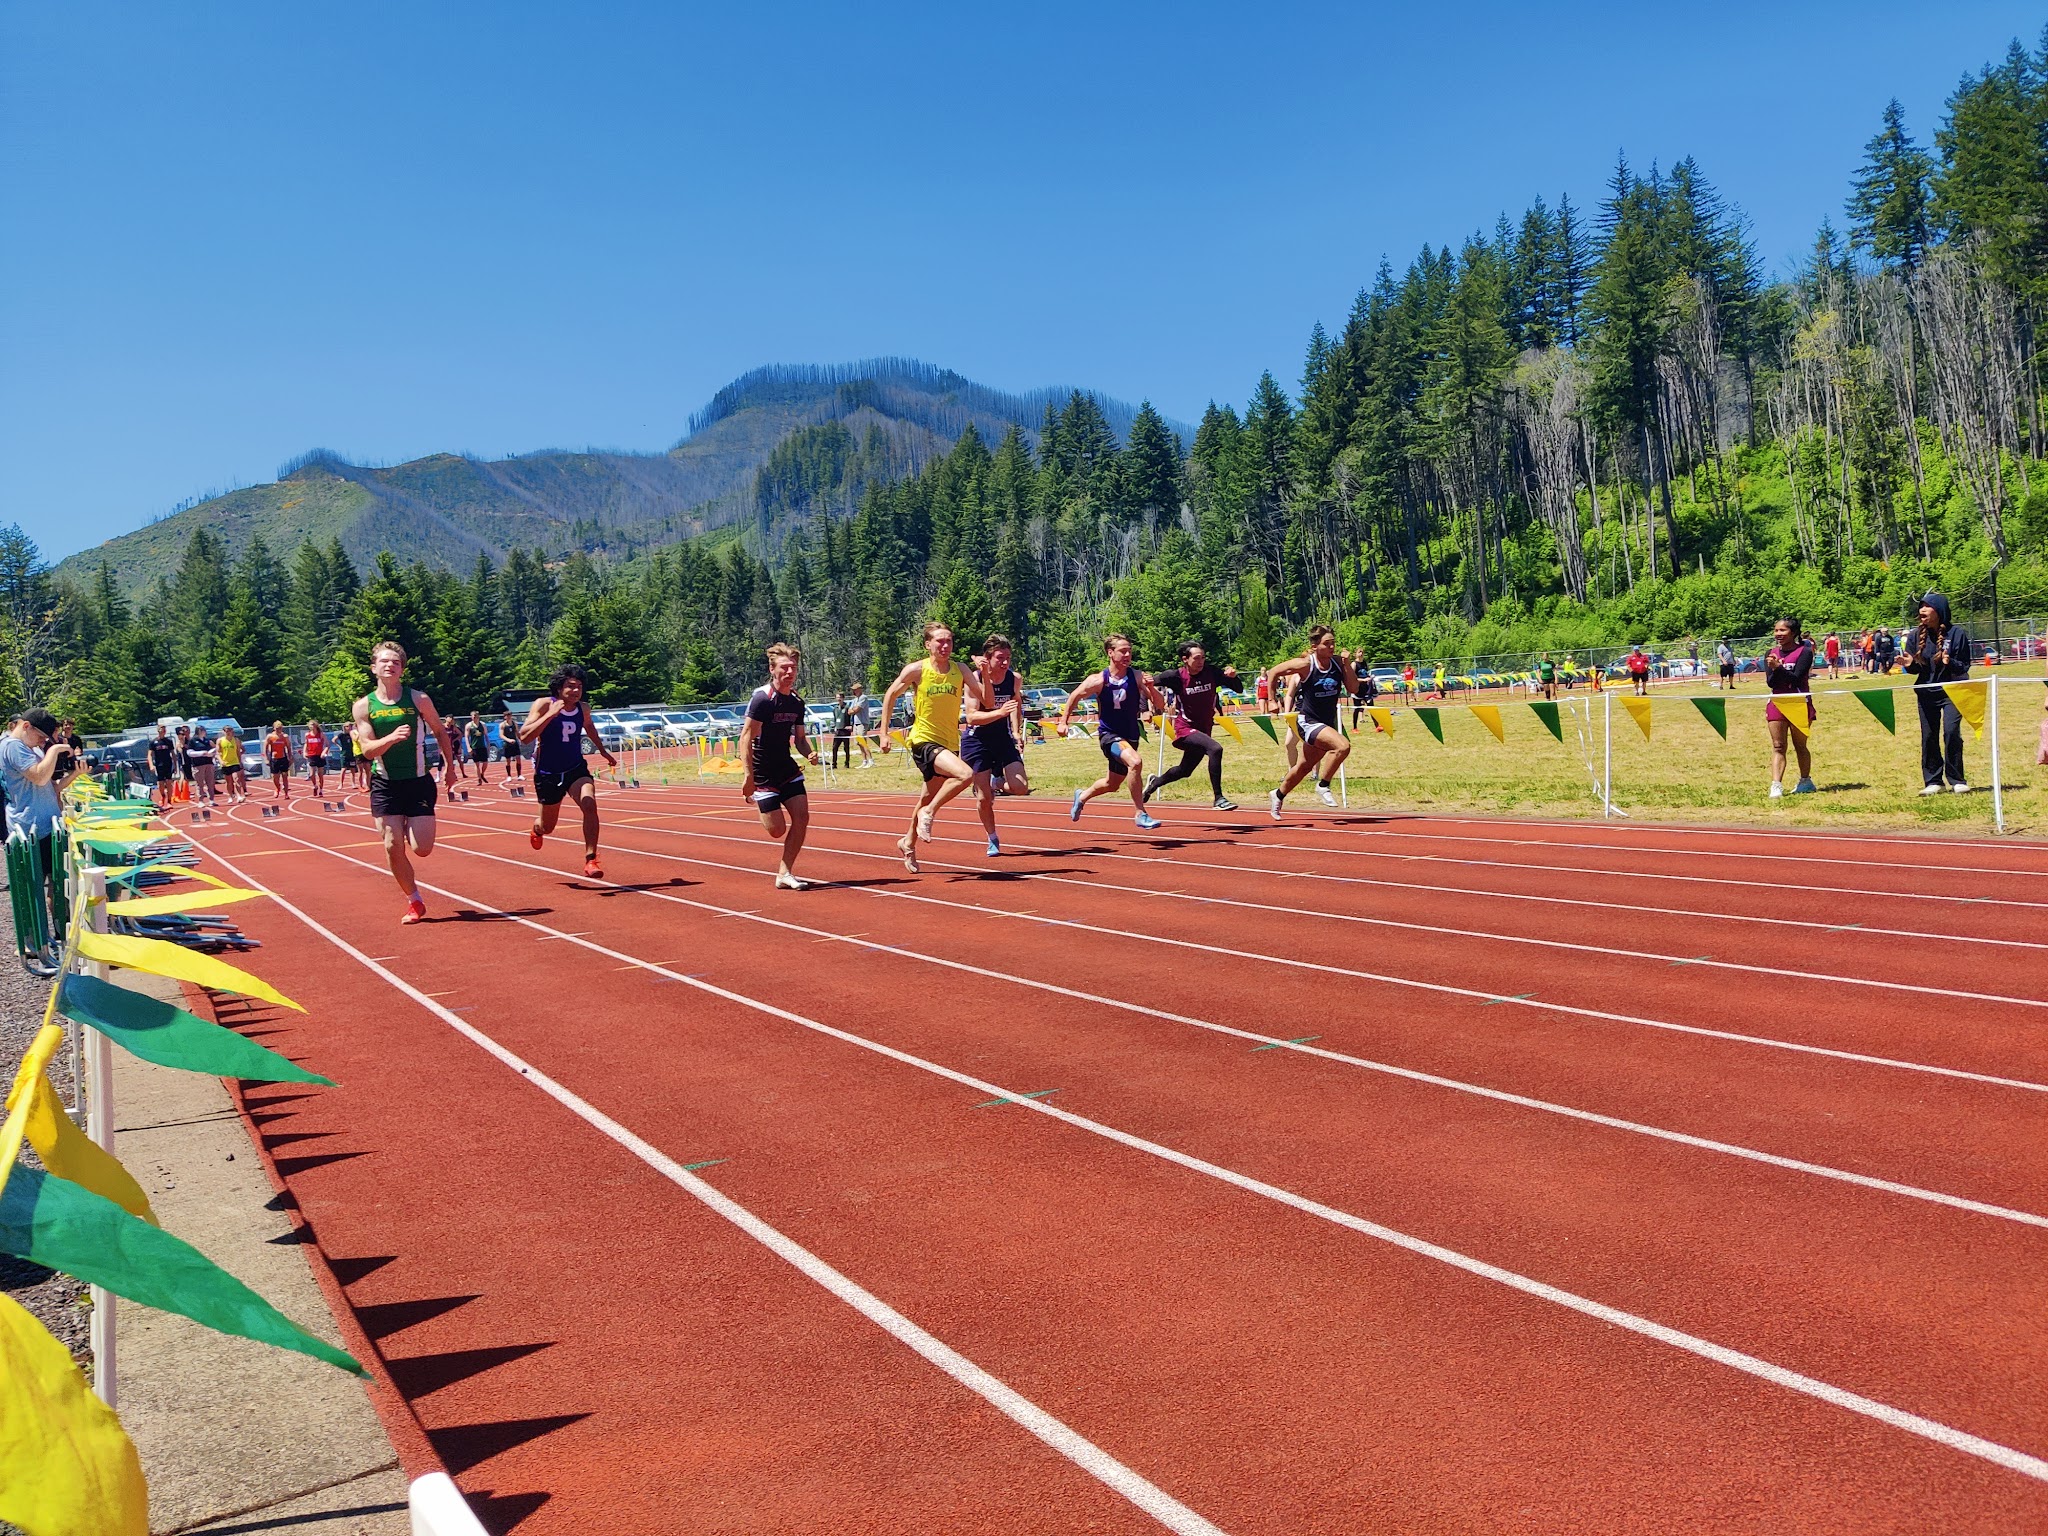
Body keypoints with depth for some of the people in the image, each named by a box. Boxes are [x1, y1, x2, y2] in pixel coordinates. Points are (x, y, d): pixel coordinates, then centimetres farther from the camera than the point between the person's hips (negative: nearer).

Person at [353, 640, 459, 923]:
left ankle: (410, 828, 31)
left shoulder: (418, 699, -4)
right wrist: (392, 737, -29)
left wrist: (449, 767, 12)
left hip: (418, 781, 0)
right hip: (385, 785, 1)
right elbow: (367, 750, -11)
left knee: (422, 849, -7)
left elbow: (440, 732, 11)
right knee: (393, 847, -4)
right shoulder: (363, 706, -3)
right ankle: (414, 902, 14)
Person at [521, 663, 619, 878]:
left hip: (576, 769, 2)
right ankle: (537, 829, 54)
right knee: (548, 826, 14)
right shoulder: (544, 705, -18)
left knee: (590, 806, -26)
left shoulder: (583, 707, -4)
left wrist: (602, 750, 25)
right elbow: (524, 736, -31)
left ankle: (591, 860, -22)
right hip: (548, 773, -2)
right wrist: (550, 714, -37)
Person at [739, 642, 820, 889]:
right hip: (763, 773, -6)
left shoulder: (796, 702, 5)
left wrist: (809, 753, -9)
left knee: (801, 817, -6)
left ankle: (784, 874, 4)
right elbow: (746, 737, -19)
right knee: (777, 829, -7)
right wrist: (749, 776, -25)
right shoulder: (762, 698, -17)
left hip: (787, 769, 7)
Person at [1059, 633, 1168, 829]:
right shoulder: (1098, 681, -13)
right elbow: (1074, 697, 4)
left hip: (1130, 737, 5)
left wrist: (1151, 688, -27)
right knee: (1136, 762, -33)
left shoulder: (1138, 677, -9)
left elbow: (1161, 705, -10)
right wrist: (1063, 721, 4)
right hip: (1109, 734, -4)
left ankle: (1082, 797, 51)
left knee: (1112, 785, 21)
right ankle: (1140, 814, -25)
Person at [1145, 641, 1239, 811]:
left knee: (1184, 770, 20)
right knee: (1215, 749, -30)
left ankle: (1154, 783, 48)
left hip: (1204, 729, 6)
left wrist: (1232, 676, -23)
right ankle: (1218, 798, -26)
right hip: (1185, 728, -6)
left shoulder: (1211, 672, -6)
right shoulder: (1177, 676, -15)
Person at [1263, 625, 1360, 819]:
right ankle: (1323, 786, -11)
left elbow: (1353, 689, -7)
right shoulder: (1305, 664, -18)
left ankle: (1278, 796, 41)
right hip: (1309, 722, -6)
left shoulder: (1338, 662, -5)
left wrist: (1347, 665, -17)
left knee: (1305, 767, 19)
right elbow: (1273, 672, -7)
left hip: (1327, 723, 6)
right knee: (1343, 746, -29)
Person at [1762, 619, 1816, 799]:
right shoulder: (1771, 654, 8)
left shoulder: (1804, 652, -6)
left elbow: (1796, 678, -16)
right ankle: (1776, 785, -12)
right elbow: (1770, 683, 0)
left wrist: (1779, 668, -26)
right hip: (1777, 703, 4)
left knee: (1800, 745, 7)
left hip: (1799, 703, -4)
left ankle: (1806, 781, 24)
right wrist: (1774, 670, -18)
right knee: (1778, 747, -5)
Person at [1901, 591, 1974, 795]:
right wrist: (1910, 664, -14)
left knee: (1951, 732, -13)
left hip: (1951, 692, -4)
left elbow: (1964, 665, -7)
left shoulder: (1957, 633, -9)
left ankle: (1957, 780, -1)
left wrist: (1950, 663, -28)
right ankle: (1932, 782, 14)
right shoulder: (1916, 636, 2)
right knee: (1928, 736, 5)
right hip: (1926, 693, 4)